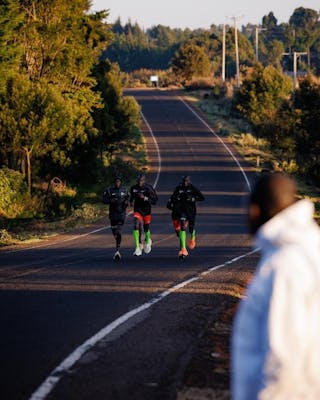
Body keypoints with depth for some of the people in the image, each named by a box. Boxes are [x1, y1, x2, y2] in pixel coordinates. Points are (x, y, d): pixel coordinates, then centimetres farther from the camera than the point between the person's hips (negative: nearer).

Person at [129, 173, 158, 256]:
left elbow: (154, 201, -19)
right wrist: (131, 202, 5)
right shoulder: (133, 188, -3)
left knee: (146, 228, 11)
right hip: (137, 210, 2)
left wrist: (145, 198, -29)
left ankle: (147, 241, 46)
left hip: (146, 211, -2)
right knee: (136, 226, -20)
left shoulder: (148, 188, -15)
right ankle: (138, 248, -20)